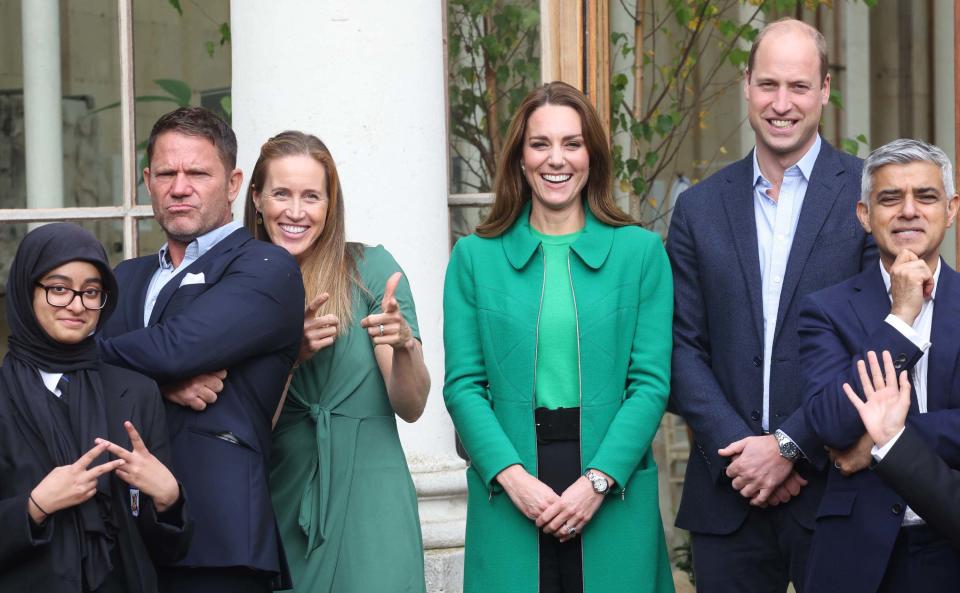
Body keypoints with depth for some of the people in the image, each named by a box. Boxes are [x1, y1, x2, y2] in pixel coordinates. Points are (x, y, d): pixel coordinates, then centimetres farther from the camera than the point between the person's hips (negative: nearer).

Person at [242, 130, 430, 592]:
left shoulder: (371, 268, -2)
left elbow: (411, 407, -6)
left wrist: (403, 345, -25)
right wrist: (291, 353, -15)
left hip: (368, 500, -2)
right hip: (282, 506, 2)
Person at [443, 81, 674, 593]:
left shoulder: (641, 251, 4)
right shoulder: (475, 256, 6)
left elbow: (651, 382, -1)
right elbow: (463, 385, 1)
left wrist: (599, 480, -12)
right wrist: (512, 476, -12)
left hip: (614, 489, 0)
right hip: (508, 497, 0)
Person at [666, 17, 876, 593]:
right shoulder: (700, 208, 9)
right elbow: (683, 346, 6)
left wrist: (791, 445, -12)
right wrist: (736, 449, -8)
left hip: (834, 484, -3)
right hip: (728, 492, 3)